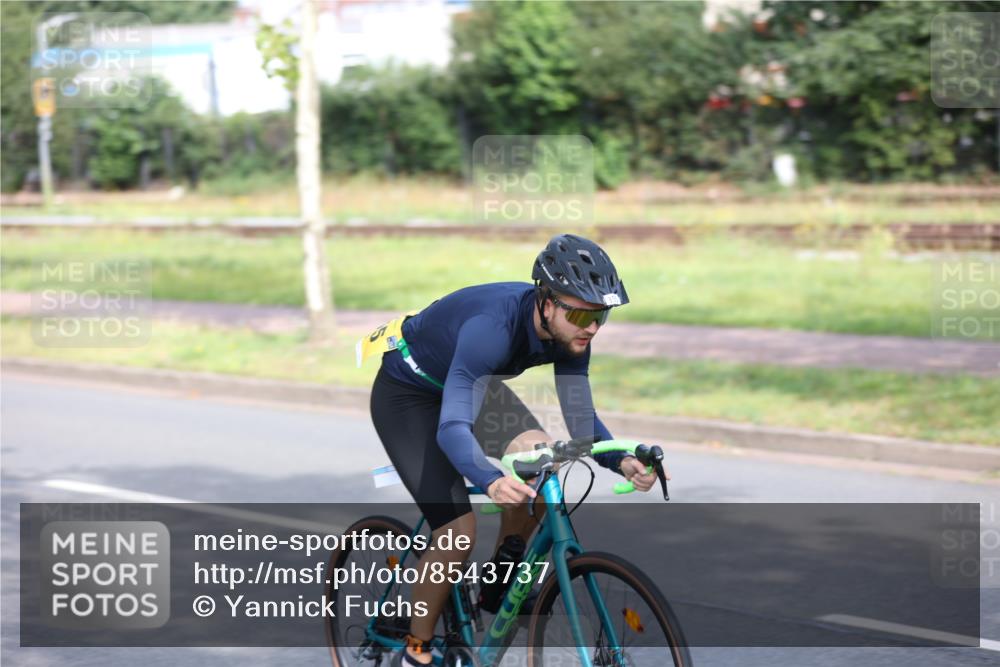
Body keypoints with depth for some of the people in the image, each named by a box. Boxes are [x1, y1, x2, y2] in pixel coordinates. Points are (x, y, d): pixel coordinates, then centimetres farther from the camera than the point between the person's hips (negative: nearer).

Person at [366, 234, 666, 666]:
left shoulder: (569, 331, -19)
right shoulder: (493, 327, -40)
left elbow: (581, 420, -14)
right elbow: (452, 428, -47)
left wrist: (621, 462, -33)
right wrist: (490, 481, -65)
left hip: (468, 384, 7)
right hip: (407, 394, -7)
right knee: (459, 531, -18)